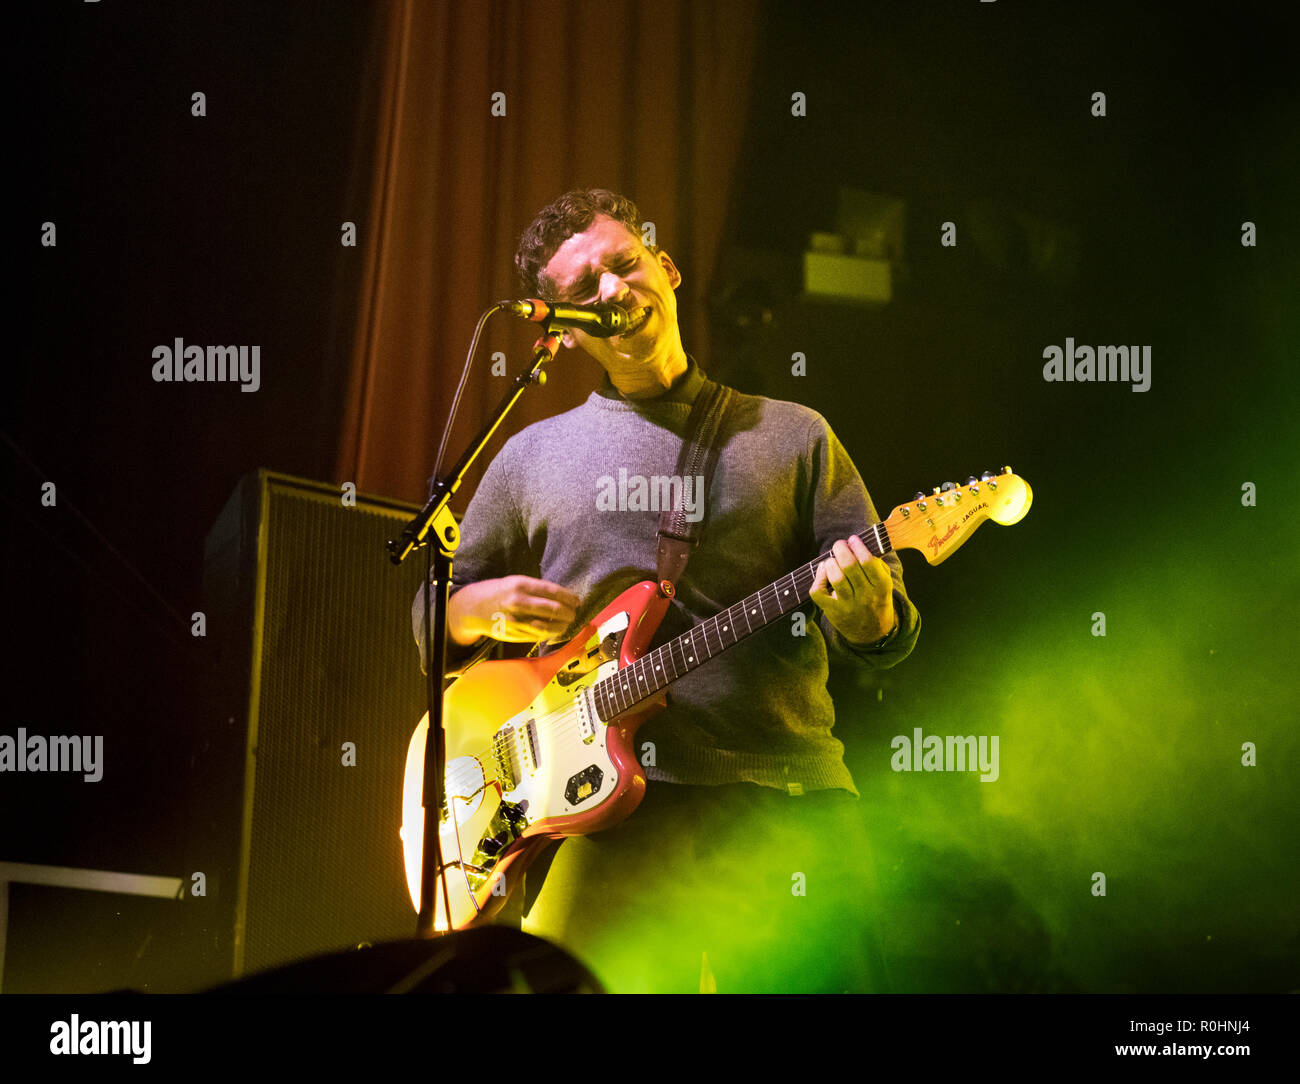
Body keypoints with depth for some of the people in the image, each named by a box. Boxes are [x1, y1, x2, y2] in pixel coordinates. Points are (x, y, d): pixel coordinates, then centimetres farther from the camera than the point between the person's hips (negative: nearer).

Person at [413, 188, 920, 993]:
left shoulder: (792, 437, 15)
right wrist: (481, 609, -1)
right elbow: (429, 619, 22)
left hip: (784, 802, 0)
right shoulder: (532, 455, 17)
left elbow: (888, 639, 11)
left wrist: (866, 606, -13)